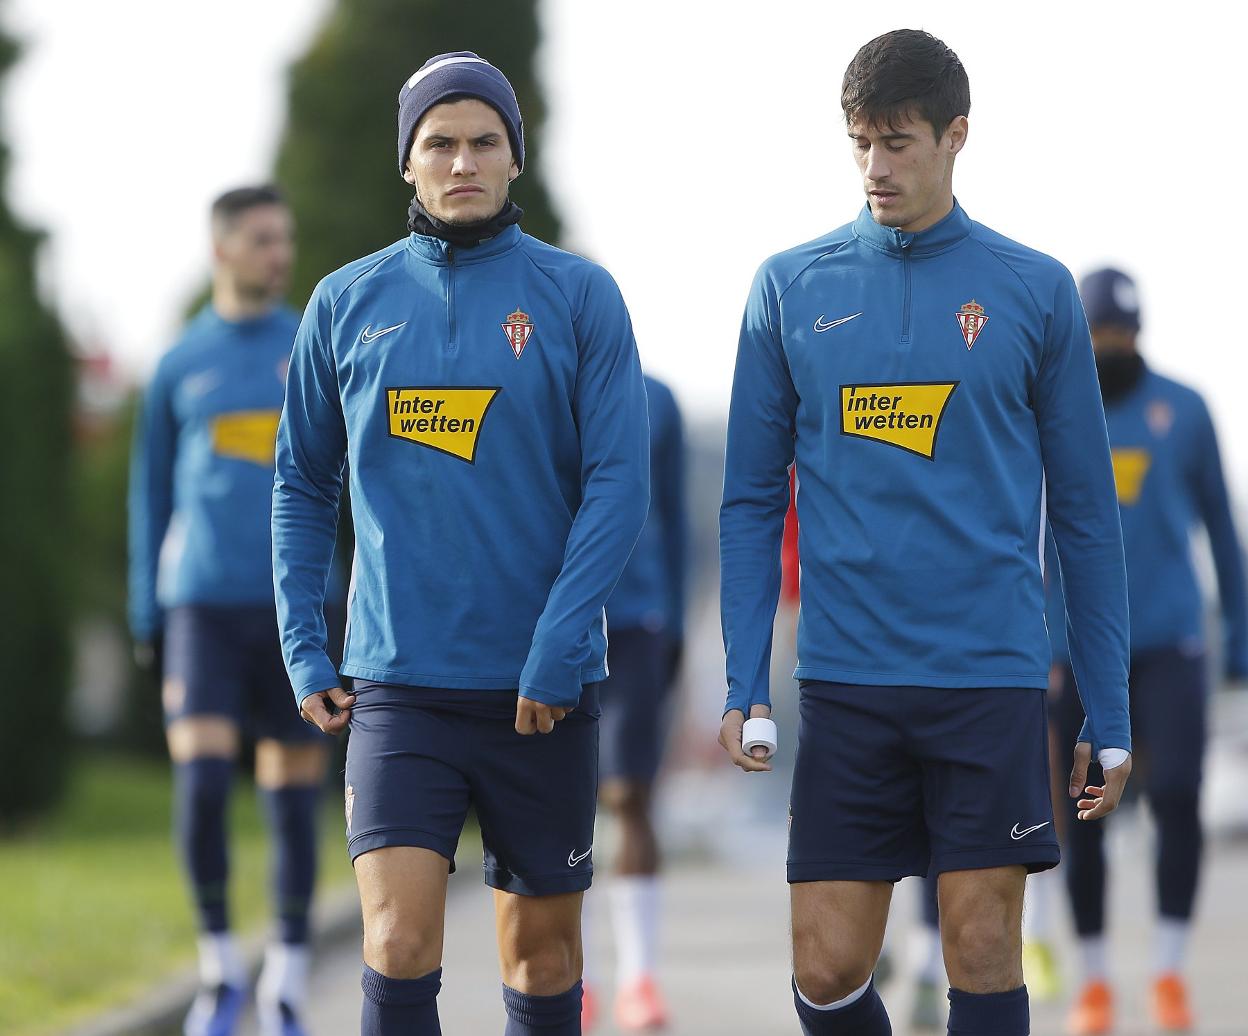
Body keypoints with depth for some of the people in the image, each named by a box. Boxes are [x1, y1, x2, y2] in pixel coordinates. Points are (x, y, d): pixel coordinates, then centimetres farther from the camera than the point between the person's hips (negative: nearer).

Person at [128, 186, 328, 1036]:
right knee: (201, 783, -14)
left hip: (295, 608, 0)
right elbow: (153, 495, 14)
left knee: (295, 791, 3)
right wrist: (147, 618, 9)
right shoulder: (180, 367, 8)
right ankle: (219, 965, 3)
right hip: (203, 605, 0)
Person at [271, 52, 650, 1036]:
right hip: (398, 683, 0)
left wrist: (558, 645, -15)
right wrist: (305, 649, 6)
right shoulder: (347, 303, 6)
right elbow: (304, 484, 14)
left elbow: (620, 484, -6)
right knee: (399, 944, -13)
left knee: (541, 945, 9)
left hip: (541, 689, 0)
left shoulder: (578, 295, -1)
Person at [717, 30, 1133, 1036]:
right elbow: (753, 500, 10)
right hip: (846, 686, 1)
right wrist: (743, 686, 1)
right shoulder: (791, 290, 6)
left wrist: (1110, 713, 5)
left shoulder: (1035, 292, 4)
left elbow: (1085, 512, 7)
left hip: (993, 678, -1)